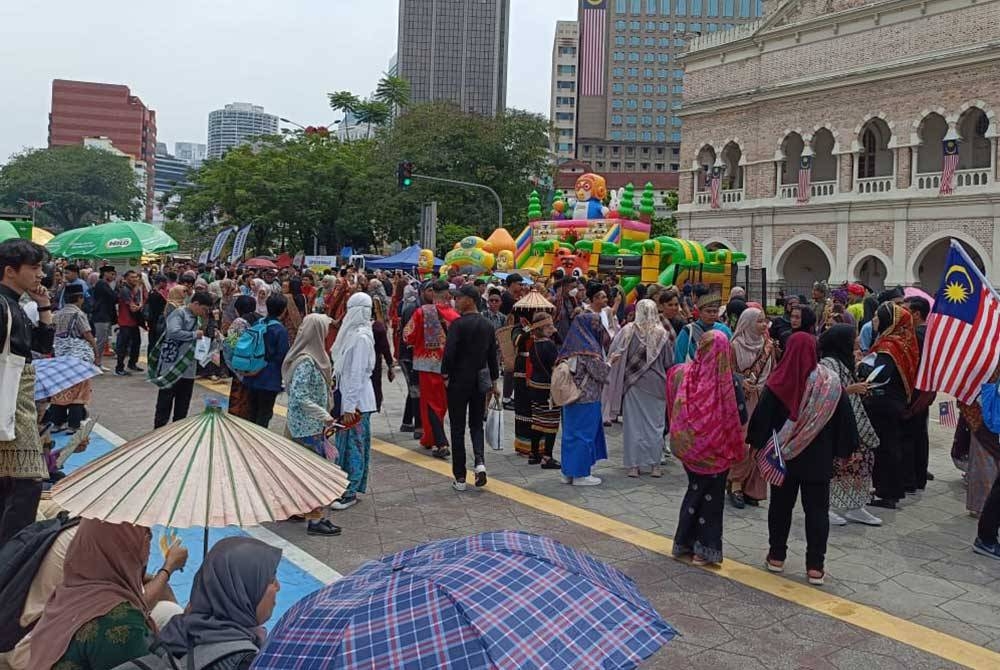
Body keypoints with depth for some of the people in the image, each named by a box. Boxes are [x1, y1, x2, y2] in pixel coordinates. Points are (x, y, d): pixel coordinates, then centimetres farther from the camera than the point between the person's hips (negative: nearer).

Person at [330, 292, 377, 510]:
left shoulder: (361, 337, -18)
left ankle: (350, 492, 7)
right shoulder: (354, 332, 11)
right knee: (347, 443, 14)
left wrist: (350, 406, -20)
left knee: (353, 444, -2)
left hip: (356, 399, -9)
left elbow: (357, 373, -20)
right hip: (349, 396, 9)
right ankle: (348, 486, 24)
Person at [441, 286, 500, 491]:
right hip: (480, 381, 5)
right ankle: (479, 462, -6)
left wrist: (445, 376, -6)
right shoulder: (487, 325, 6)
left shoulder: (458, 324, -13)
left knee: (458, 429, 4)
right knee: (476, 425, 17)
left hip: (458, 381, -5)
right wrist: (494, 381, 18)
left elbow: (449, 352, -19)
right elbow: (493, 356, 11)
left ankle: (460, 477, 8)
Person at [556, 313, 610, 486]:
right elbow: (601, 373, -15)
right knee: (584, 433, 1)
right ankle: (581, 474, 7)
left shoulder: (571, 345, 6)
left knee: (571, 433, 12)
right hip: (587, 398, -8)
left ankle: (568, 472, 19)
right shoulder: (588, 347, -17)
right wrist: (610, 362, 3)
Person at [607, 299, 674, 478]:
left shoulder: (628, 331, -8)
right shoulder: (662, 334, -7)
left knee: (633, 424, 6)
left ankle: (633, 466, 8)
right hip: (655, 385, 0)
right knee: (654, 424, 10)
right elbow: (669, 362, 1)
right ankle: (654, 465, 13)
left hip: (632, 383, 0)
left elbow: (613, 351, -7)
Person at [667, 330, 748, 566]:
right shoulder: (730, 381, -19)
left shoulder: (682, 374, -12)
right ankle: (705, 548, 17)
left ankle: (685, 541, 29)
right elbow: (741, 417, -12)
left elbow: (671, 407, 2)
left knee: (695, 489, 22)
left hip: (687, 444, 3)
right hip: (717, 448, -3)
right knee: (712, 495, 12)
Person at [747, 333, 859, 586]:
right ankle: (815, 566, 6)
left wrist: (757, 444, 7)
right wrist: (845, 450, 7)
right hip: (818, 459, 0)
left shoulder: (778, 382, -9)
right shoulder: (831, 382, -7)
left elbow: (762, 417, -5)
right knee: (817, 509, 6)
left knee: (781, 505, 13)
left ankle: (776, 556, 22)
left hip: (783, 456, 0)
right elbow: (845, 420, -2)